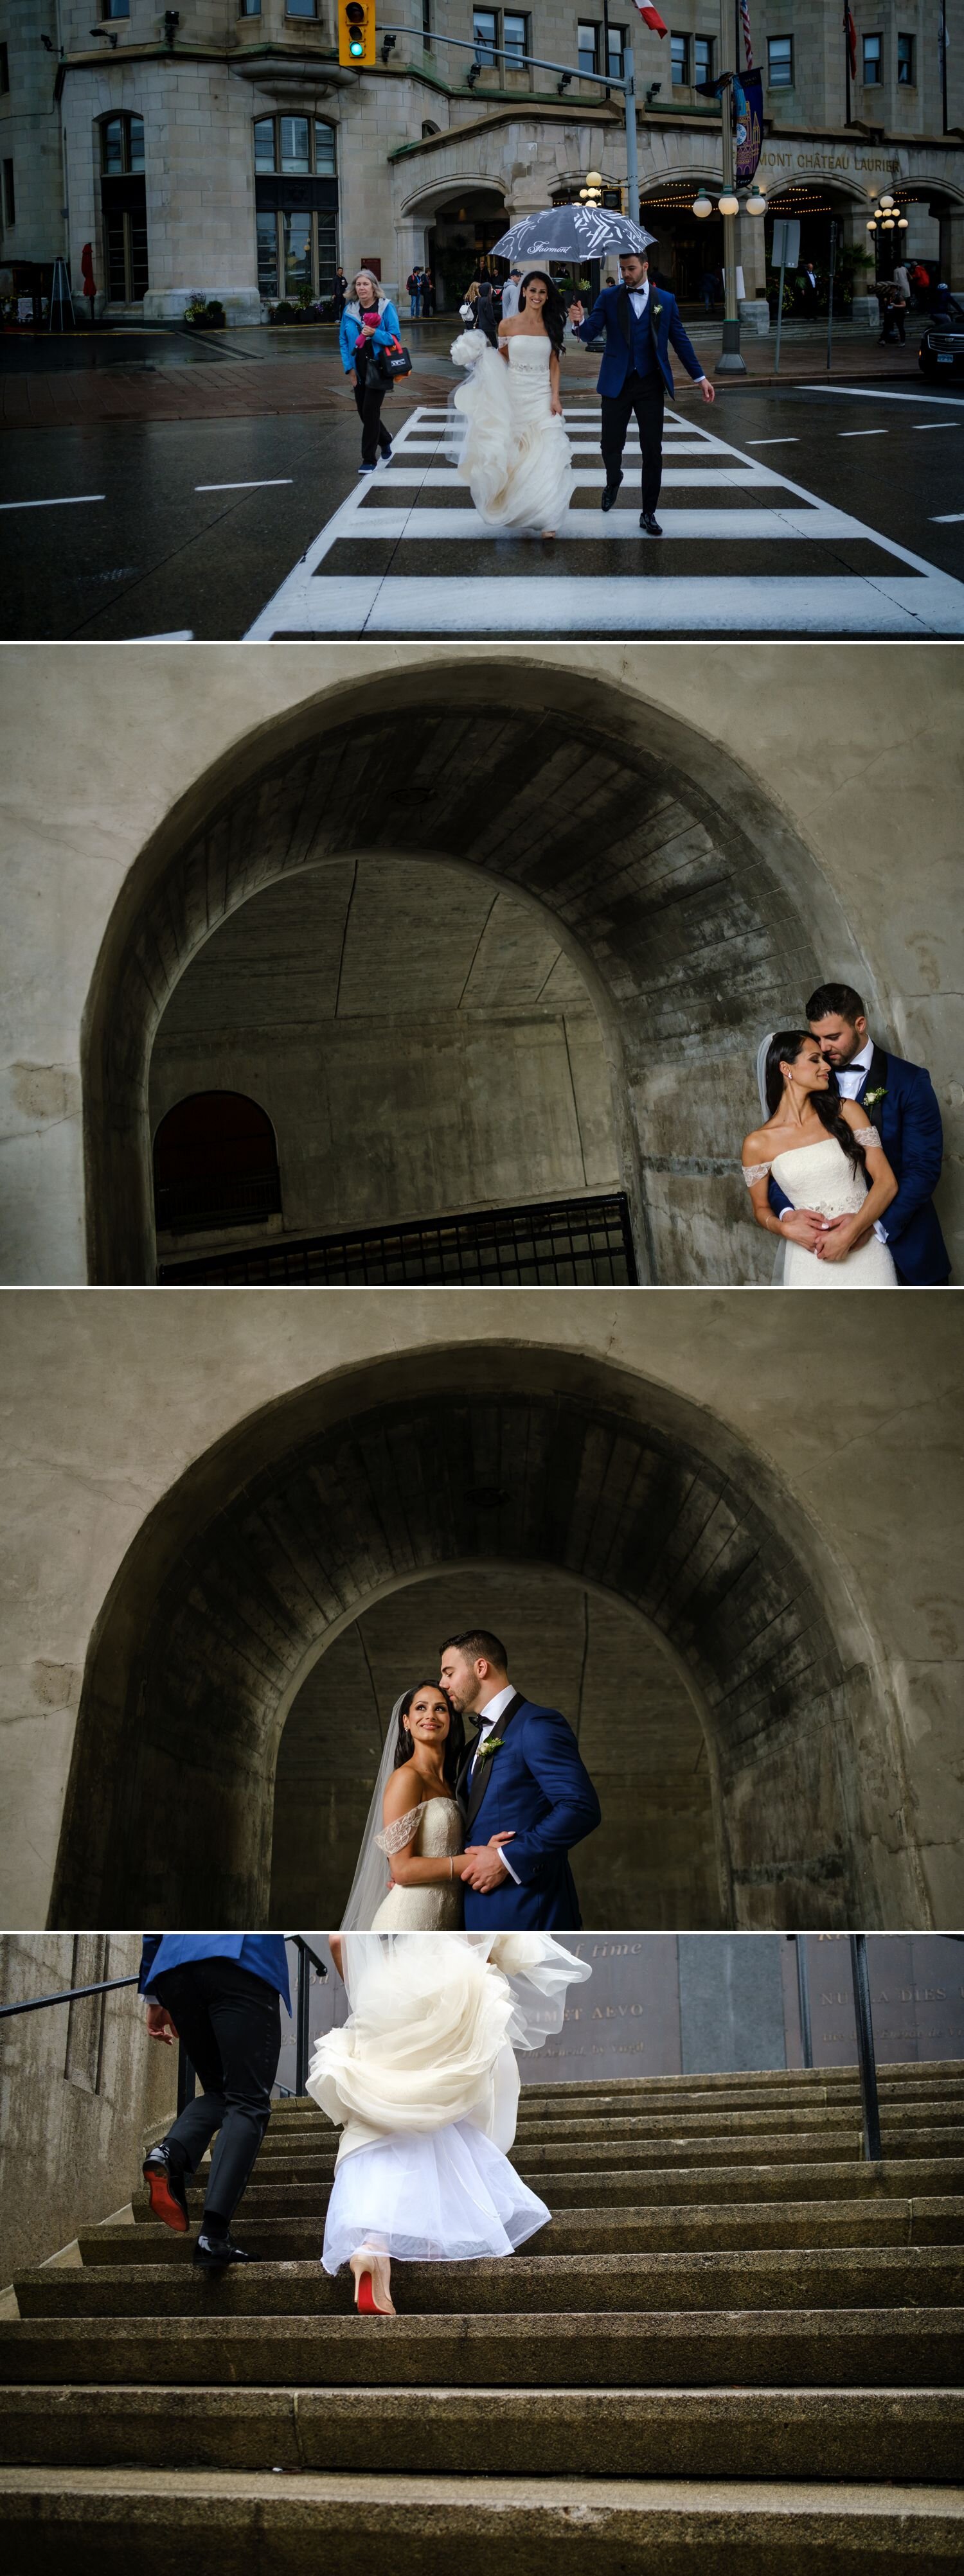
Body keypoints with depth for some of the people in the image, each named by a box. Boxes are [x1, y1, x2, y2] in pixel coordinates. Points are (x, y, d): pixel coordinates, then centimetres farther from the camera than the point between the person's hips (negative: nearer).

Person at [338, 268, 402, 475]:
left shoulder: (386, 307, -6)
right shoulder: (350, 310, 5)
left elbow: (395, 337, -6)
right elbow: (343, 340, 8)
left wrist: (375, 334, -23)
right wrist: (349, 368, 0)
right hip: (358, 371, 5)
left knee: (370, 410, -8)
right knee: (363, 412, 10)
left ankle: (369, 459, 0)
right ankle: (385, 443, 37)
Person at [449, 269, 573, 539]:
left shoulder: (551, 326, 3)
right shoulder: (508, 325, 1)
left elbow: (554, 365, 4)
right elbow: (501, 360, 12)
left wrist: (555, 397, -6)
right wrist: (480, 353, -6)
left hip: (542, 398, 0)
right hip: (514, 396, 0)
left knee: (546, 457, -9)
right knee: (514, 455, 5)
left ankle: (546, 519, -10)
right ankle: (513, 510, 21)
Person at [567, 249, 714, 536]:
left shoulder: (666, 300, 4)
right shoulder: (609, 297, 1)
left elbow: (680, 340, 8)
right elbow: (590, 333, -7)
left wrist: (700, 376, 6)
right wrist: (579, 322, -31)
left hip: (650, 383, 0)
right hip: (617, 383, 0)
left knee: (653, 451, 0)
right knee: (611, 446, 3)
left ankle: (649, 513, 8)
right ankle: (613, 481, 38)